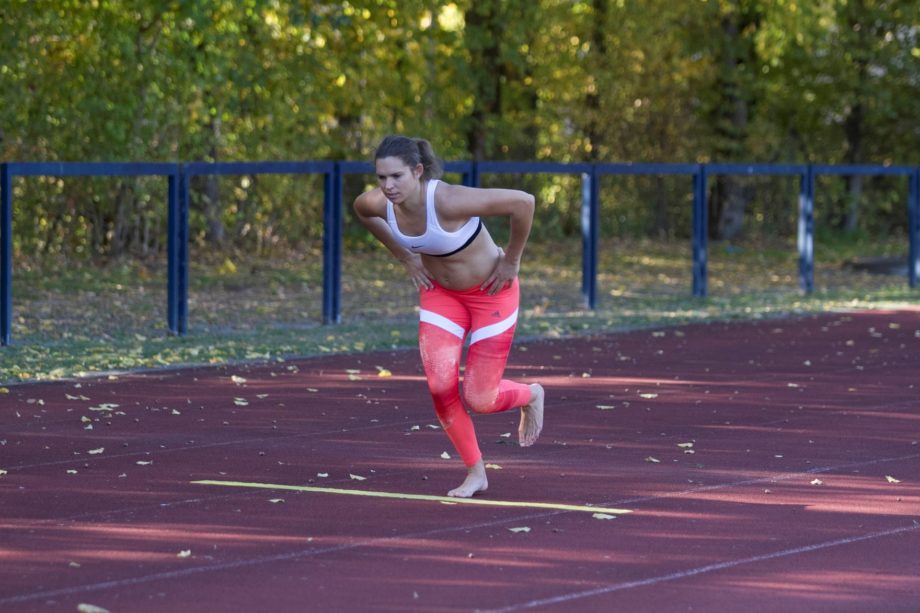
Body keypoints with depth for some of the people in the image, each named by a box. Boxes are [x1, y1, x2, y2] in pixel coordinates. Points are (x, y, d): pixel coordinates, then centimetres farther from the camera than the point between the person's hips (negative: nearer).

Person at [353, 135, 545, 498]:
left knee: (479, 400, -3)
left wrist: (511, 261, -19)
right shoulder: (378, 203, -19)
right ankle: (475, 473, 12)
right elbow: (360, 209, 8)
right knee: (440, 387, -9)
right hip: (440, 292, 5)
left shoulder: (448, 201, -36)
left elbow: (523, 202, -32)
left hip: (491, 290, -5)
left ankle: (530, 396, 33)